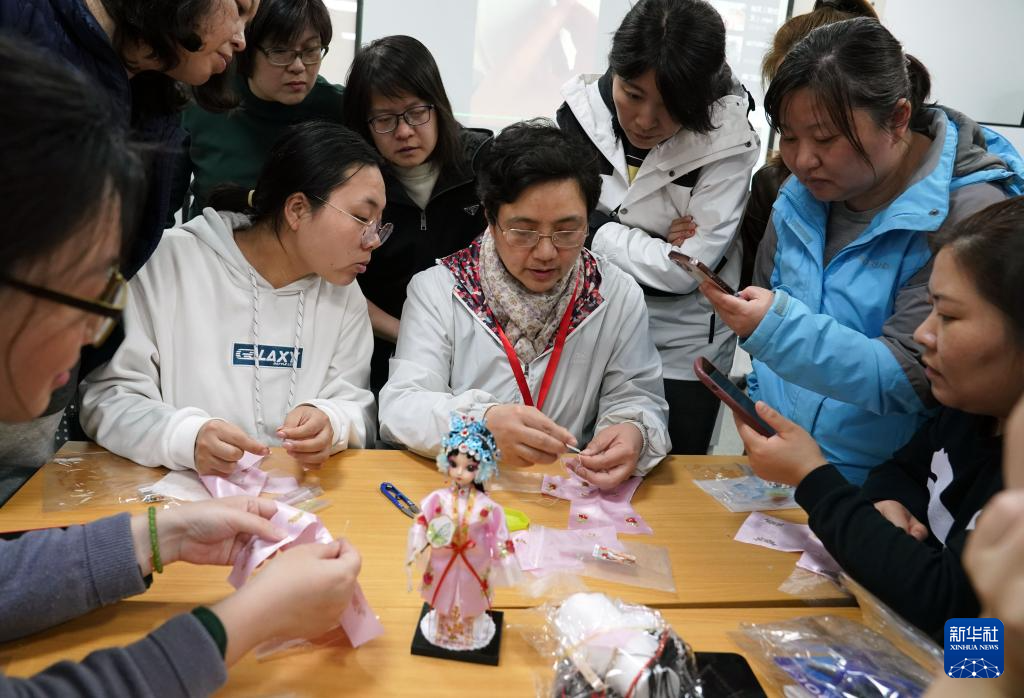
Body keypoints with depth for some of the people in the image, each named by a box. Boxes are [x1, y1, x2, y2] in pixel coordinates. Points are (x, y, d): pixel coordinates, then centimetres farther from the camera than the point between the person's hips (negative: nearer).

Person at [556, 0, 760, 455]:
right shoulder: (582, 110, -10)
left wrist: (594, 229, -15)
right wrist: (651, 245, -17)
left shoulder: (726, 141, -18)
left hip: (681, 346, -2)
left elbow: (685, 269, -21)